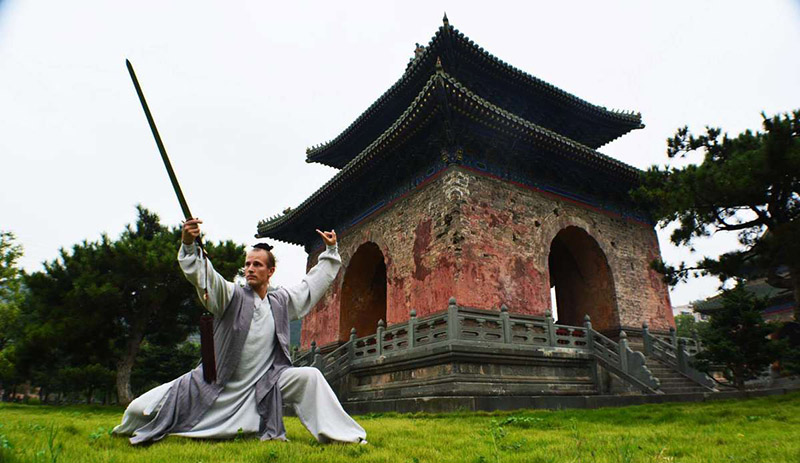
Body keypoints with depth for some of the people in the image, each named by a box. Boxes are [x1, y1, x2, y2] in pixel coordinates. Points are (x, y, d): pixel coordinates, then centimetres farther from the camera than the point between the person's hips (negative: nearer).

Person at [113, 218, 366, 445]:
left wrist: (331, 252, 15)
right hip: (215, 383, -1)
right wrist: (189, 245, -40)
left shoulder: (282, 302, 4)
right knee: (142, 409, 1)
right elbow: (201, 274, -22)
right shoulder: (231, 295, -7)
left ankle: (338, 434, -7)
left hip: (262, 385, 1)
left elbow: (314, 283, 14)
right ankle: (133, 434, 40)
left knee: (310, 377, -20)